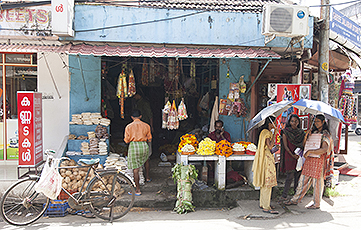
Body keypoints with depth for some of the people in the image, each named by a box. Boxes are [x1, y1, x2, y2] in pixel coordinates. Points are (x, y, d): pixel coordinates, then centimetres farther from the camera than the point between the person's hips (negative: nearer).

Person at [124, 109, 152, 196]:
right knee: (146, 160, 36)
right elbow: (149, 139, 10)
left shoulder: (129, 126, -2)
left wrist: (125, 137, 22)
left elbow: (127, 140, 0)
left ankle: (138, 190, 3)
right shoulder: (146, 126, 4)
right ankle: (147, 176, 45)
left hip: (133, 146, -3)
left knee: (135, 169, 1)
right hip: (144, 146, 3)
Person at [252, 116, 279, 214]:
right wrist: (274, 134, -19)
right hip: (267, 158, -11)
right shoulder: (267, 133, -15)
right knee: (268, 182, -9)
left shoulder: (264, 132, 15)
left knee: (265, 183, 15)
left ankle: (263, 204, 22)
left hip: (265, 158, 11)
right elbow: (270, 146, -23)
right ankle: (266, 207, -6)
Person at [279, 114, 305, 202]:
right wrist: (292, 155, -14)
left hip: (299, 157, 4)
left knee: (298, 176, 6)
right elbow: (285, 146, -5)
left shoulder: (301, 132, 10)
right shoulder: (285, 132, -1)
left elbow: (303, 145, 14)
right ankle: (284, 195, 1)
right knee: (290, 177, -7)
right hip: (289, 156, -4)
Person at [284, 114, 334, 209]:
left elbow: (324, 149, -22)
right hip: (309, 160, 7)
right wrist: (306, 135, 0)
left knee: (317, 182, 2)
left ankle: (316, 204, 15)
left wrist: (309, 152, -23)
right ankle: (296, 199, 17)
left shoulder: (325, 134, -8)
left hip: (319, 161, -6)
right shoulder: (313, 132, 14)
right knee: (303, 181, 10)